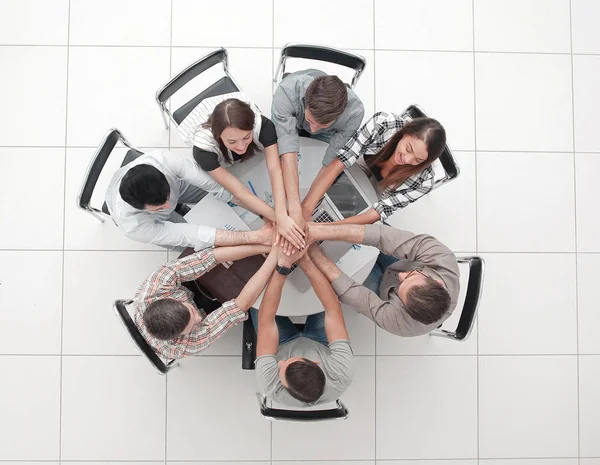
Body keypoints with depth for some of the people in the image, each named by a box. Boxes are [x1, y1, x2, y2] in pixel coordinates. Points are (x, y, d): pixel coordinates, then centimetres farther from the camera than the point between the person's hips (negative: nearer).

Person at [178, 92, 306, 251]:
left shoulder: (263, 125, -42)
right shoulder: (203, 148, -43)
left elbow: (275, 170, -47)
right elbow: (239, 192, -43)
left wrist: (282, 217, -61)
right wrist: (279, 219, -49)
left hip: (255, 157, 1)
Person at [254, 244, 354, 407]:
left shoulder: (270, 387, -45)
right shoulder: (343, 375, -45)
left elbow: (265, 320, -43)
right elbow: (333, 310, -40)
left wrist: (282, 265, -47)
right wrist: (304, 260, -44)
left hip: (284, 346, 0)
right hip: (321, 345, 1)